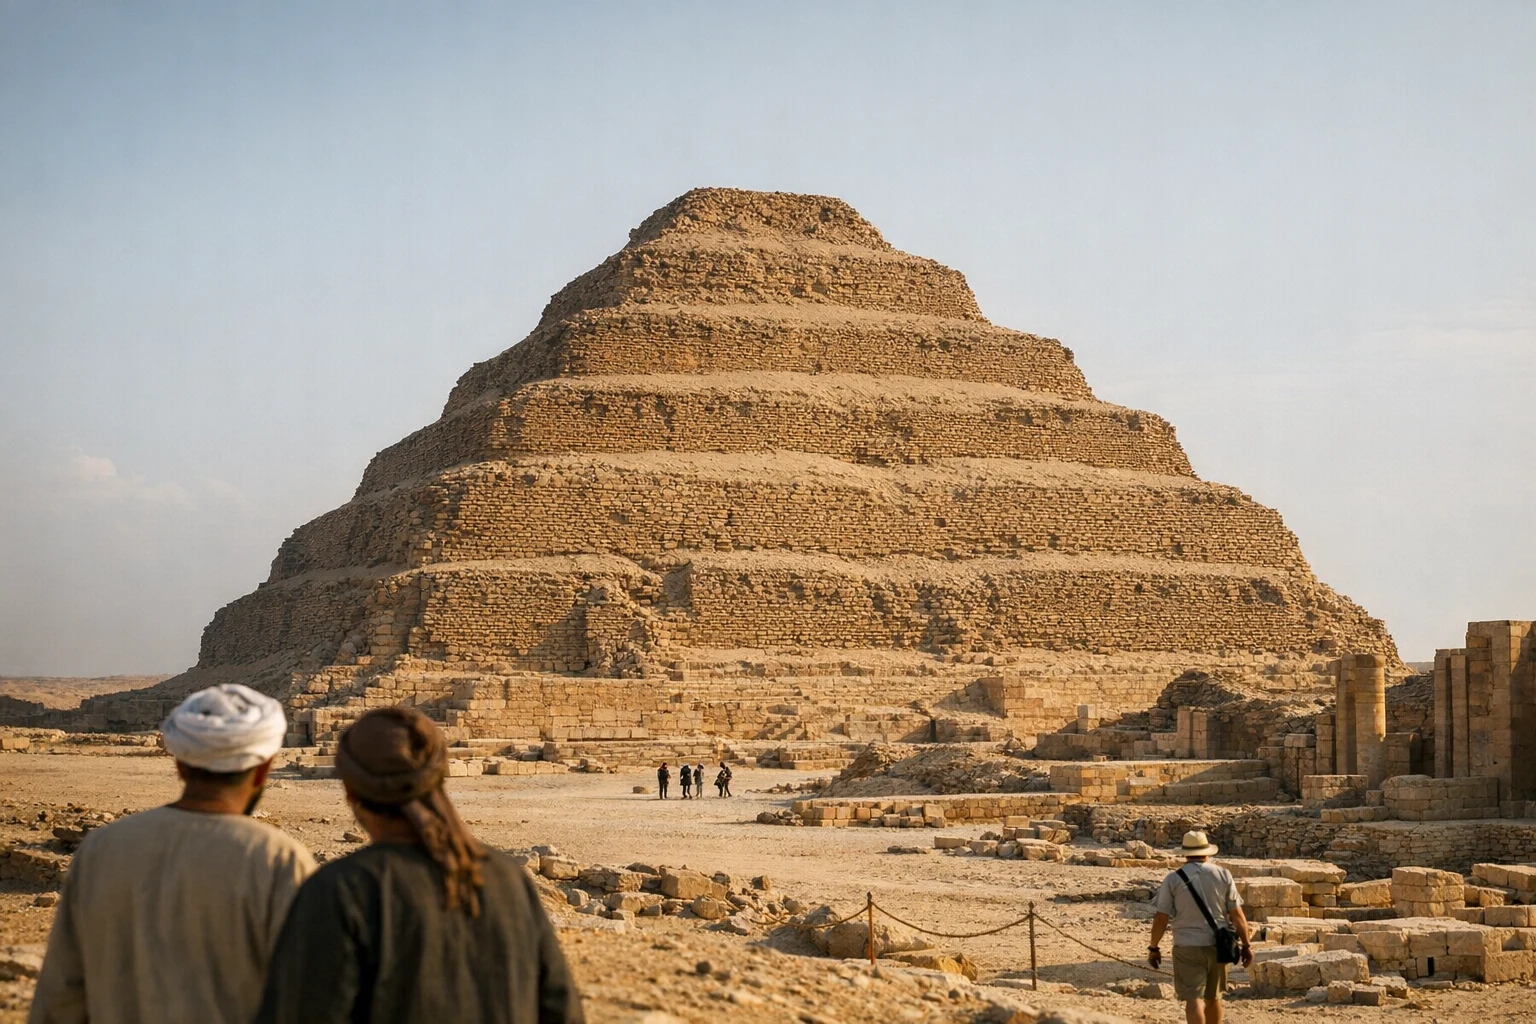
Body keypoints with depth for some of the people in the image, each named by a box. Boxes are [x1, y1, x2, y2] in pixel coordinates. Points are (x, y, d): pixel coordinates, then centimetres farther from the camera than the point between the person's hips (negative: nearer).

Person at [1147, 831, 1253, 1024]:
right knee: (1213, 997, 19)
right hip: (1217, 945, 3)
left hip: (1187, 947, -3)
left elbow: (1161, 918, -6)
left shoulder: (1174, 879, -5)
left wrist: (1153, 947, 6)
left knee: (1193, 999, -6)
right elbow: (1237, 914, -1)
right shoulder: (1223, 875, 0)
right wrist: (1246, 945, 7)